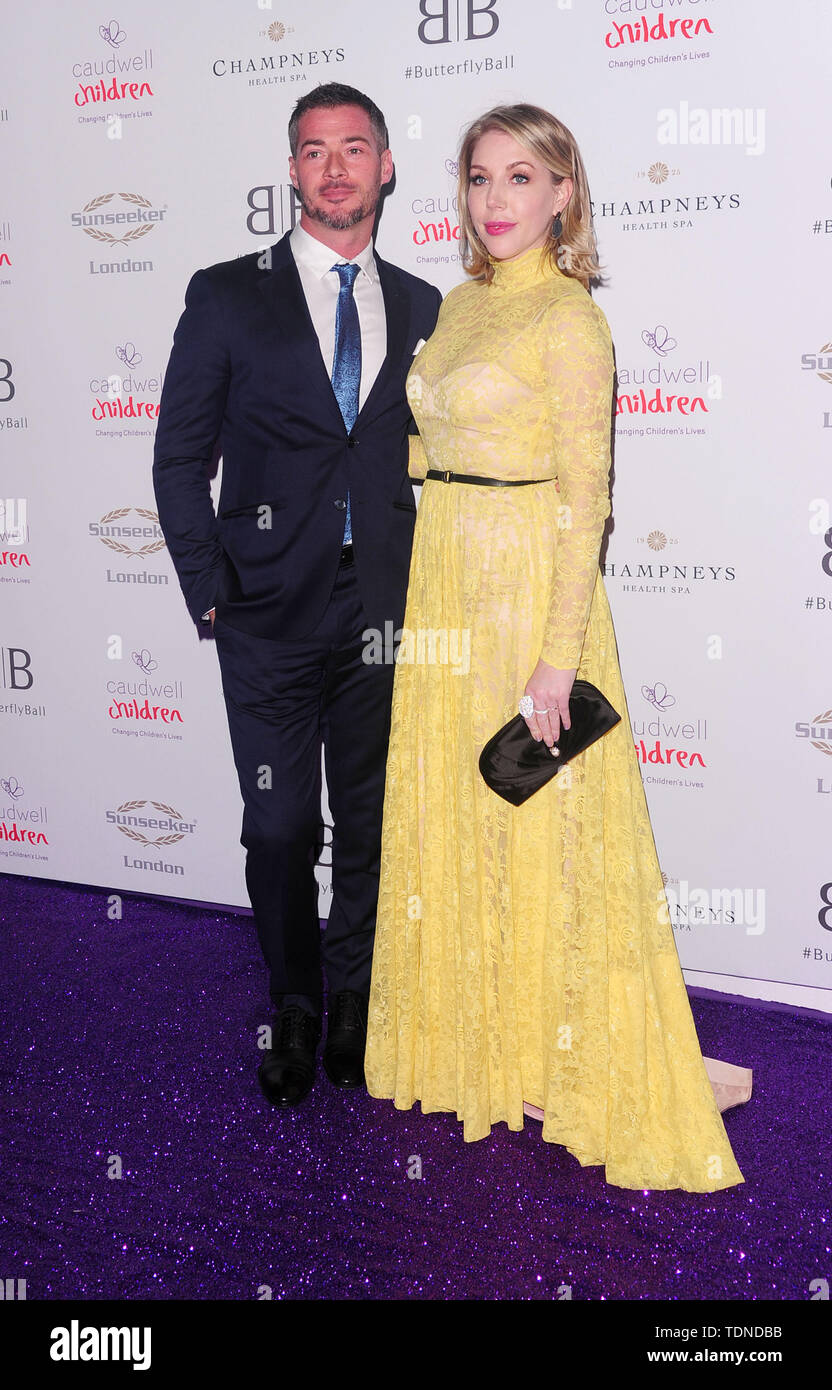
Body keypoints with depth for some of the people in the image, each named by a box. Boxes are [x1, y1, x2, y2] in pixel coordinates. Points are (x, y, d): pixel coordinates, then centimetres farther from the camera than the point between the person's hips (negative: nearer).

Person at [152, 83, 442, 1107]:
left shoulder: (422, 310, 10)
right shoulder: (227, 296, 2)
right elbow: (179, 457, 2)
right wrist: (210, 592, -4)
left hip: (385, 612, 2)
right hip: (272, 611, -2)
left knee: (370, 825, 11)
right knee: (280, 828, 5)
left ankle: (355, 1002, 29)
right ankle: (295, 1010, 26)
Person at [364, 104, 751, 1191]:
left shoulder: (569, 318, -11)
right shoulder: (461, 302, 13)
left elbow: (585, 498, -15)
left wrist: (559, 656, -20)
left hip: (529, 583, -8)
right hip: (445, 582, 8)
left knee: (537, 828, 1)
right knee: (450, 816, 14)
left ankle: (555, 1062, 19)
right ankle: (473, 1035, 31)